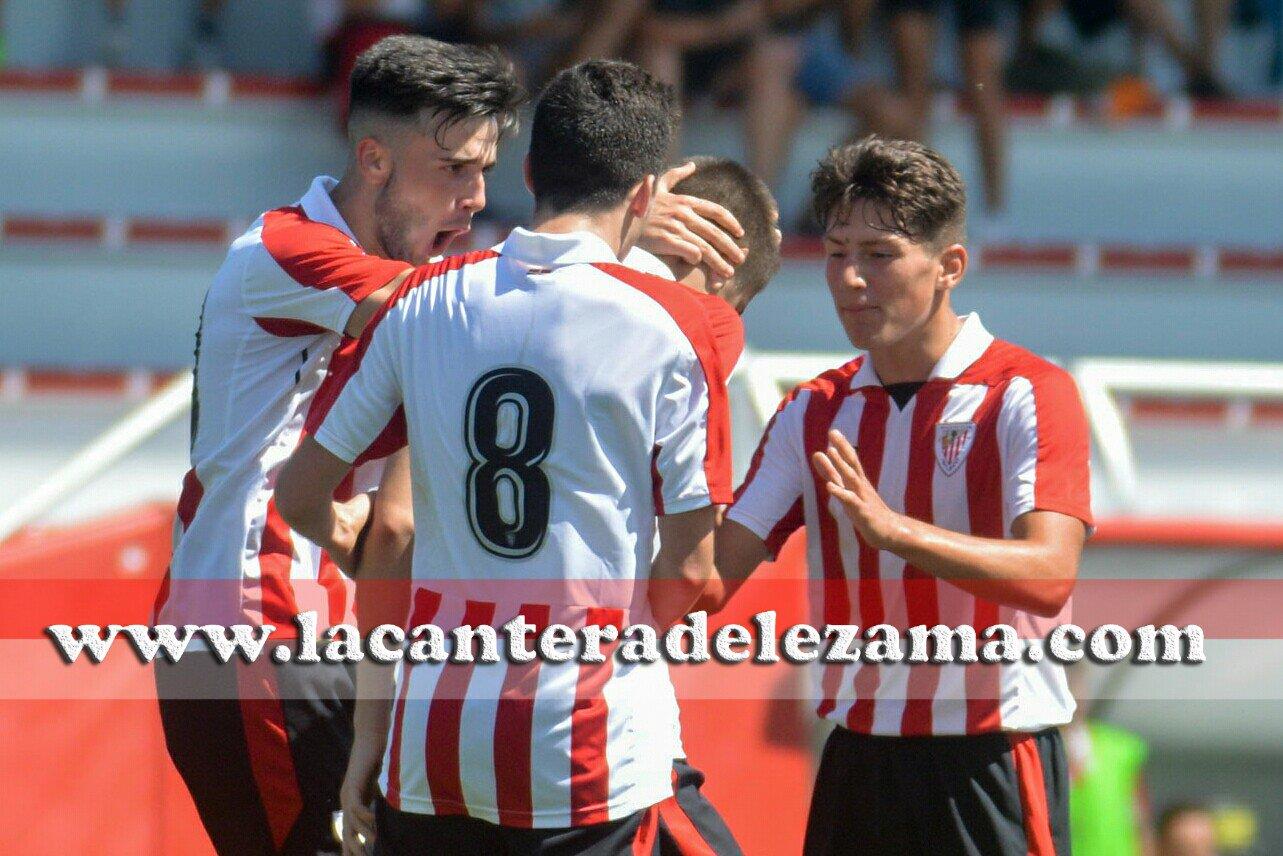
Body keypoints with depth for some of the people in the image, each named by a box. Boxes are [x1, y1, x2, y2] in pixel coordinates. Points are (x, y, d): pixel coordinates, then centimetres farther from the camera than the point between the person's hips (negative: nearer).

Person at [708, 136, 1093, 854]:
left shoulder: (1030, 395, -6)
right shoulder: (814, 412, 12)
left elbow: (1049, 577, -21)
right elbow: (713, 575, 7)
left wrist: (893, 528, -33)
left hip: (991, 765, -5)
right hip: (858, 761, 5)